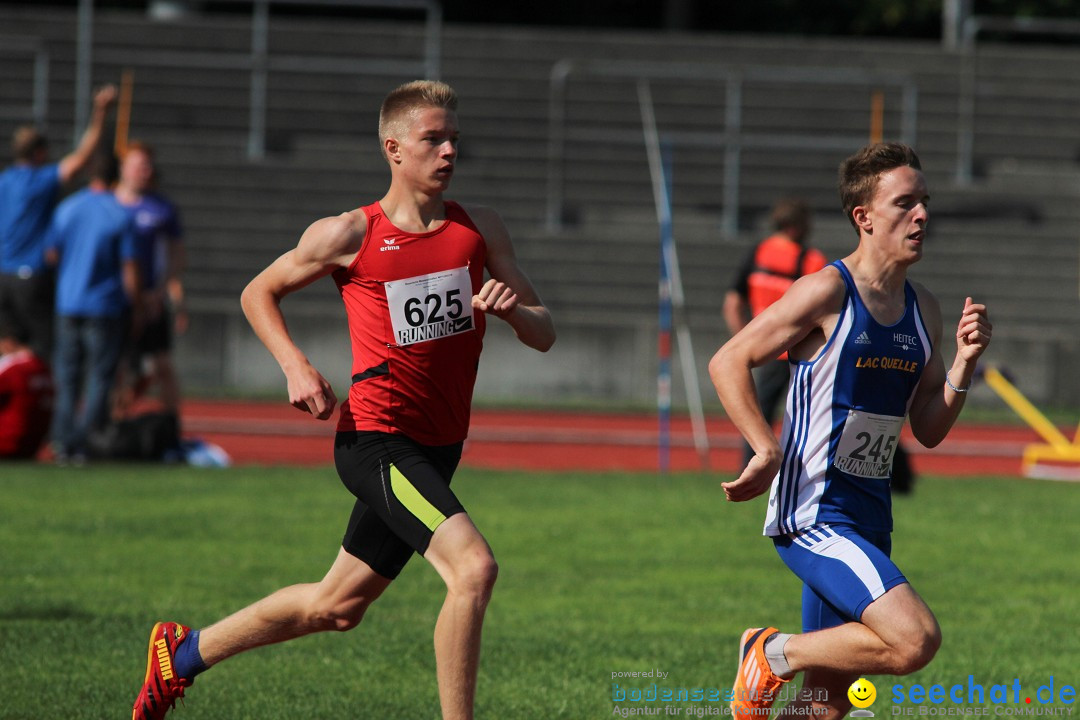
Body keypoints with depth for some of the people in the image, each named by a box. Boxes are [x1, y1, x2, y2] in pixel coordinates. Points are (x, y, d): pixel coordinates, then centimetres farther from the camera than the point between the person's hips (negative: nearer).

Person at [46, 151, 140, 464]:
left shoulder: (67, 209, 2)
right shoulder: (121, 216, -8)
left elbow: (51, 254, 8)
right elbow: (129, 268, -9)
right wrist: (135, 306, 1)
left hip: (68, 305, 3)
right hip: (106, 306, -3)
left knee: (67, 376, 9)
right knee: (100, 376, 2)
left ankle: (64, 440, 3)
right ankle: (82, 442, -6)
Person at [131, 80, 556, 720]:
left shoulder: (480, 229, 5)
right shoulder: (347, 235, -6)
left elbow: (544, 335, 7)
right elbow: (258, 293, 9)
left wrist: (513, 309, -16)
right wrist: (295, 366, -7)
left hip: (437, 449, 6)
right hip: (377, 439, -6)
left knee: (336, 607, 17)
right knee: (474, 568, -25)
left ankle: (183, 652, 36)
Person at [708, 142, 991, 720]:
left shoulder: (922, 309, 10)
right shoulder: (827, 293, -12)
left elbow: (929, 430, 13)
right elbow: (728, 362, -10)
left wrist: (963, 364, -3)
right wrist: (769, 452, -19)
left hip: (868, 516, 8)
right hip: (812, 514, -8)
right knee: (916, 639, -24)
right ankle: (775, 654, -4)